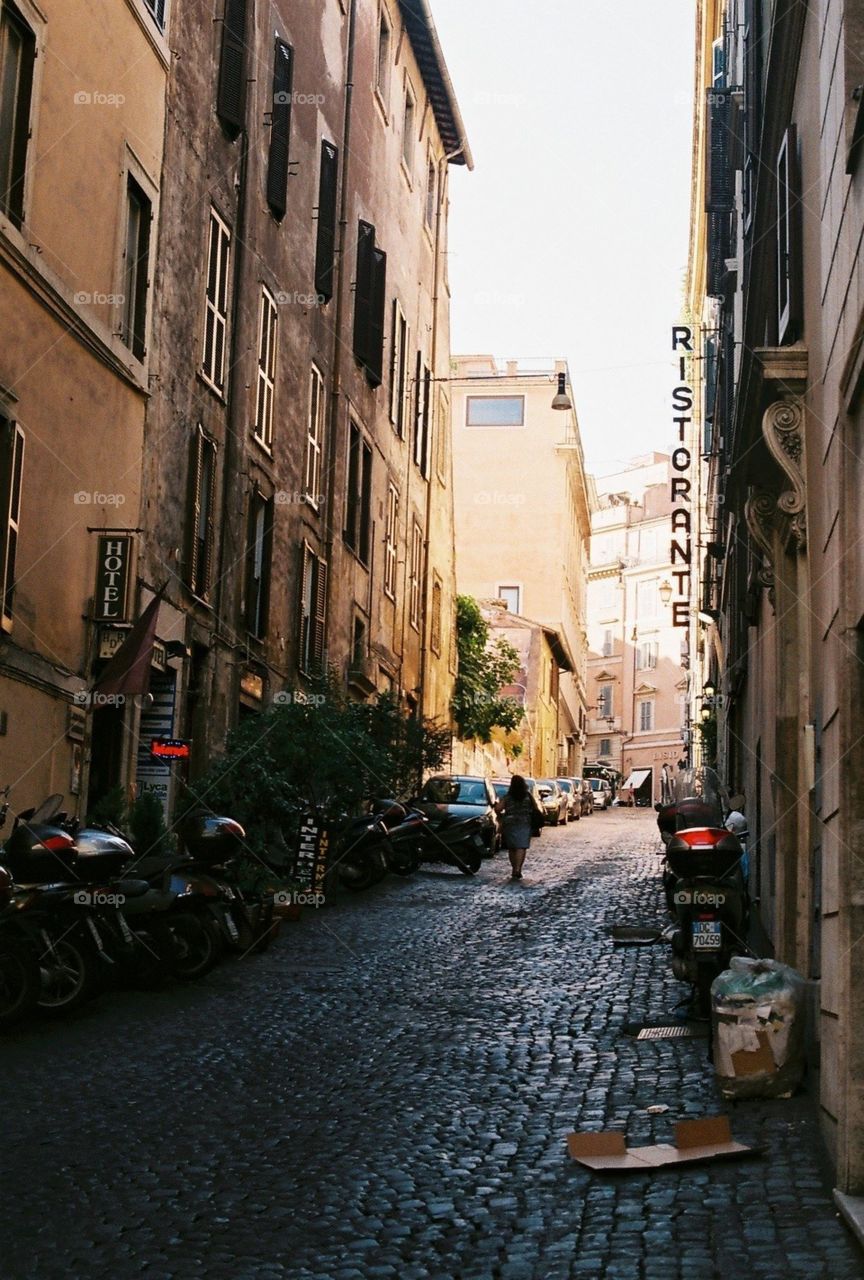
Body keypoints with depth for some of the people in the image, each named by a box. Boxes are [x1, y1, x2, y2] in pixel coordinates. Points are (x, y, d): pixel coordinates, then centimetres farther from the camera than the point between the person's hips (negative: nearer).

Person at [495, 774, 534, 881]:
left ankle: (515, 869, 21)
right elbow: (535, 809, 0)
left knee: (511, 848, 14)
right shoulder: (528, 797, 0)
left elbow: (498, 808, -9)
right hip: (524, 824, -1)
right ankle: (517, 869, -23)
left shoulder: (507, 797, -1)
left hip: (509, 824, 1)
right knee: (521, 847, -8)